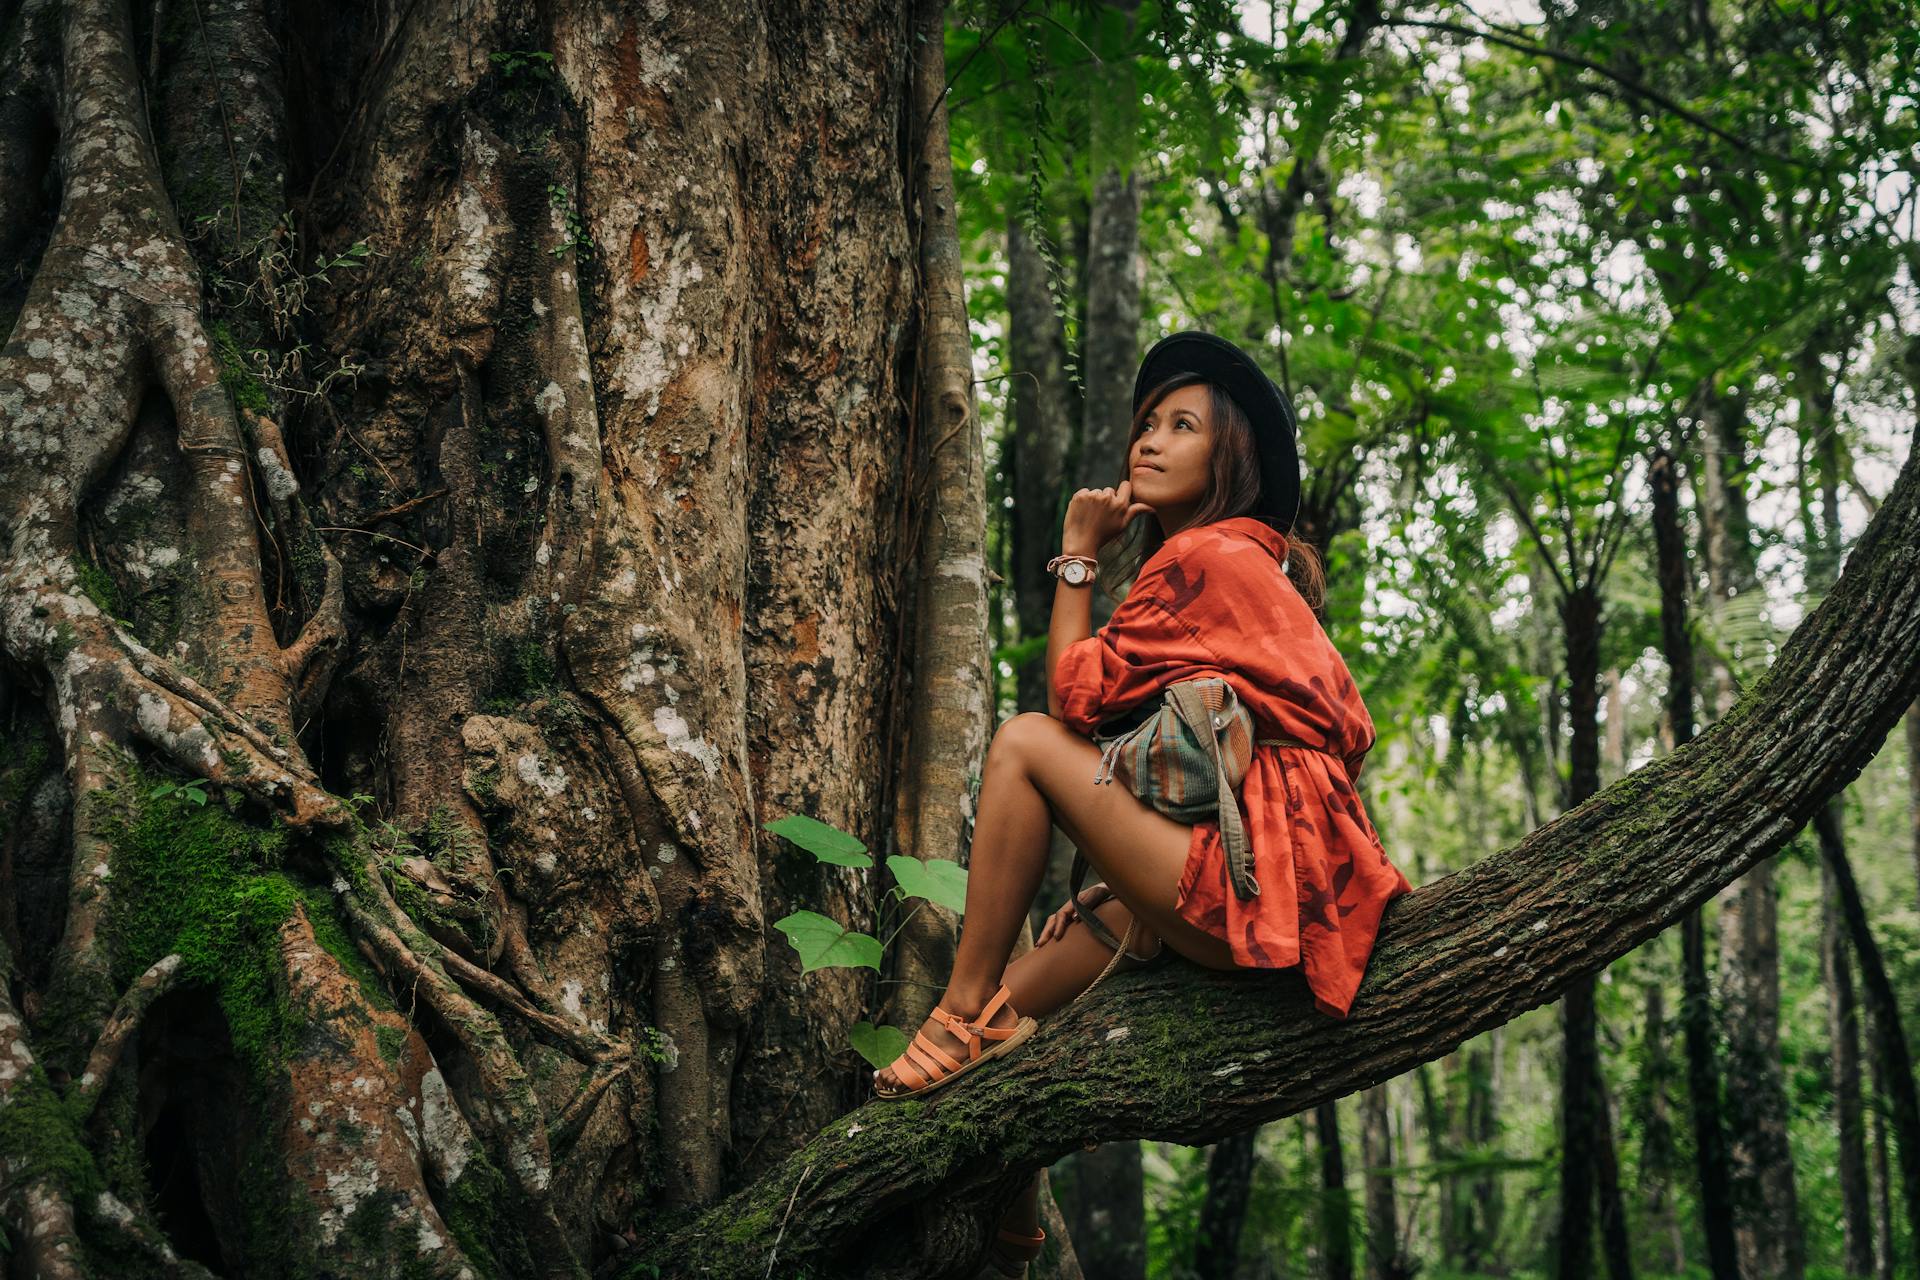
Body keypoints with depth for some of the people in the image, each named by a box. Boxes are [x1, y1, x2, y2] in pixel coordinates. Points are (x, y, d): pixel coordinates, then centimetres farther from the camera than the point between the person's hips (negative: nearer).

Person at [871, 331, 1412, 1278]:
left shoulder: (1207, 557, -6)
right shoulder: (1253, 563, 24)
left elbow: (1076, 694, -6)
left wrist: (1078, 553, 2)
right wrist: (1124, 880, 15)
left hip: (1251, 886, -10)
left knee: (1025, 742, -8)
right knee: (1010, 1005, 14)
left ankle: (959, 1017, -5)